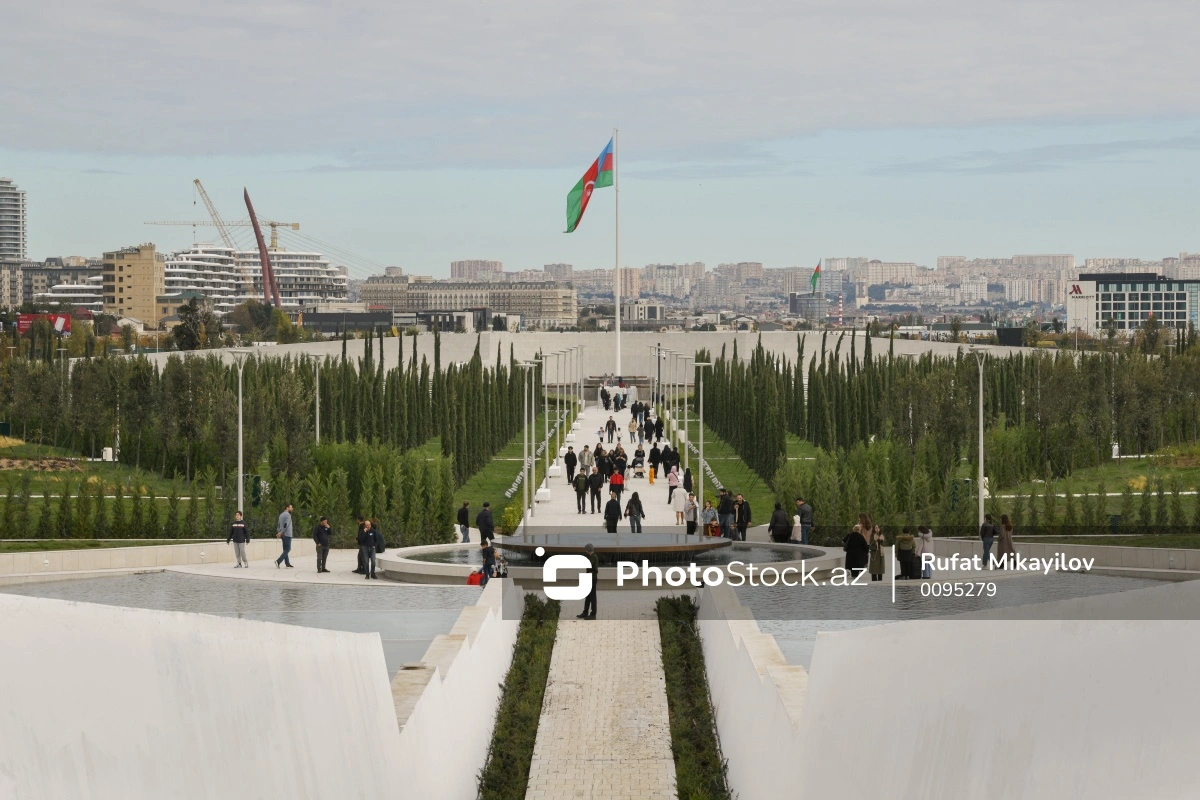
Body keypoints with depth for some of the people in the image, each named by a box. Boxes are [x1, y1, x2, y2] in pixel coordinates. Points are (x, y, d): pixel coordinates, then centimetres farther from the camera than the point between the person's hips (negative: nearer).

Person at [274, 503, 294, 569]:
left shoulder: (281, 514, 16)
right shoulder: (288, 515, -12)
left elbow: (278, 524, 15)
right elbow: (285, 525, -21)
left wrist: (278, 532, 8)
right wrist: (281, 533, -19)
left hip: (283, 535, 9)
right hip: (287, 535, -9)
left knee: (285, 549, 13)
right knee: (287, 549, -7)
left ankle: (287, 563, 15)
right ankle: (278, 561, -18)